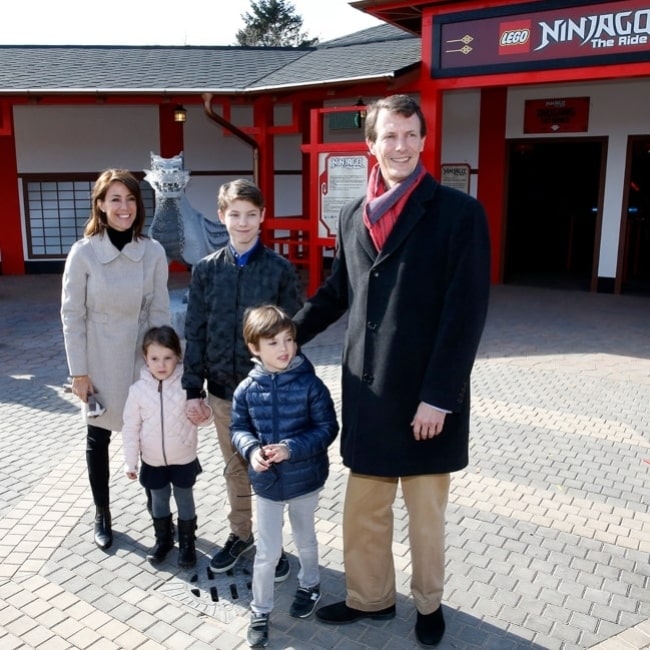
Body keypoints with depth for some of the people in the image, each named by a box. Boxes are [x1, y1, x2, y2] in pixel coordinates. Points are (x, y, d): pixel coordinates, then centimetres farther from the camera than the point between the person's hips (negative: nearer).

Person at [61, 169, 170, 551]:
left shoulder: (153, 252, -9)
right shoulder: (84, 253, -12)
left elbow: (160, 311, -3)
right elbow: (72, 316, -7)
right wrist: (79, 372, -7)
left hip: (142, 359, 1)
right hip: (99, 363, 0)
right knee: (98, 439, 15)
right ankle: (102, 516, 34)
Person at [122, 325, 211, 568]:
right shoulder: (138, 389, -13)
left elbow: (205, 418, -9)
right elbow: (130, 428, -5)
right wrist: (130, 462, -2)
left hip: (184, 458, -1)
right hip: (153, 459, 2)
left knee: (185, 500, 14)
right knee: (159, 500, 20)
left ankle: (187, 543, 33)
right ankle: (163, 540, 41)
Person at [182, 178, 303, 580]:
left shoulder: (281, 270, -7)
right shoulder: (206, 270, 0)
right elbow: (195, 333, 2)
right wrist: (193, 389, 0)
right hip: (223, 388, 3)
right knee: (236, 469, 18)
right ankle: (241, 533, 37)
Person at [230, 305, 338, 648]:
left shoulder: (310, 384, -19)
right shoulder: (247, 389, -11)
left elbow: (327, 428, -15)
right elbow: (239, 427, 0)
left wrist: (291, 449, -26)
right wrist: (251, 450, -20)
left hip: (305, 477, -1)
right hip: (267, 481, 1)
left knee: (305, 539, 23)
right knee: (267, 551, 9)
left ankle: (309, 585, 51)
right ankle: (260, 611, 30)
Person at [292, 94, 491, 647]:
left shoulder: (459, 213, -9)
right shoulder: (353, 215, 7)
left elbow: (466, 313, -13)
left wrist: (438, 396, -16)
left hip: (425, 396, -4)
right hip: (366, 392, 5)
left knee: (426, 512, 14)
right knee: (363, 509, 16)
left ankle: (429, 603, 37)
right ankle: (370, 597, 38)